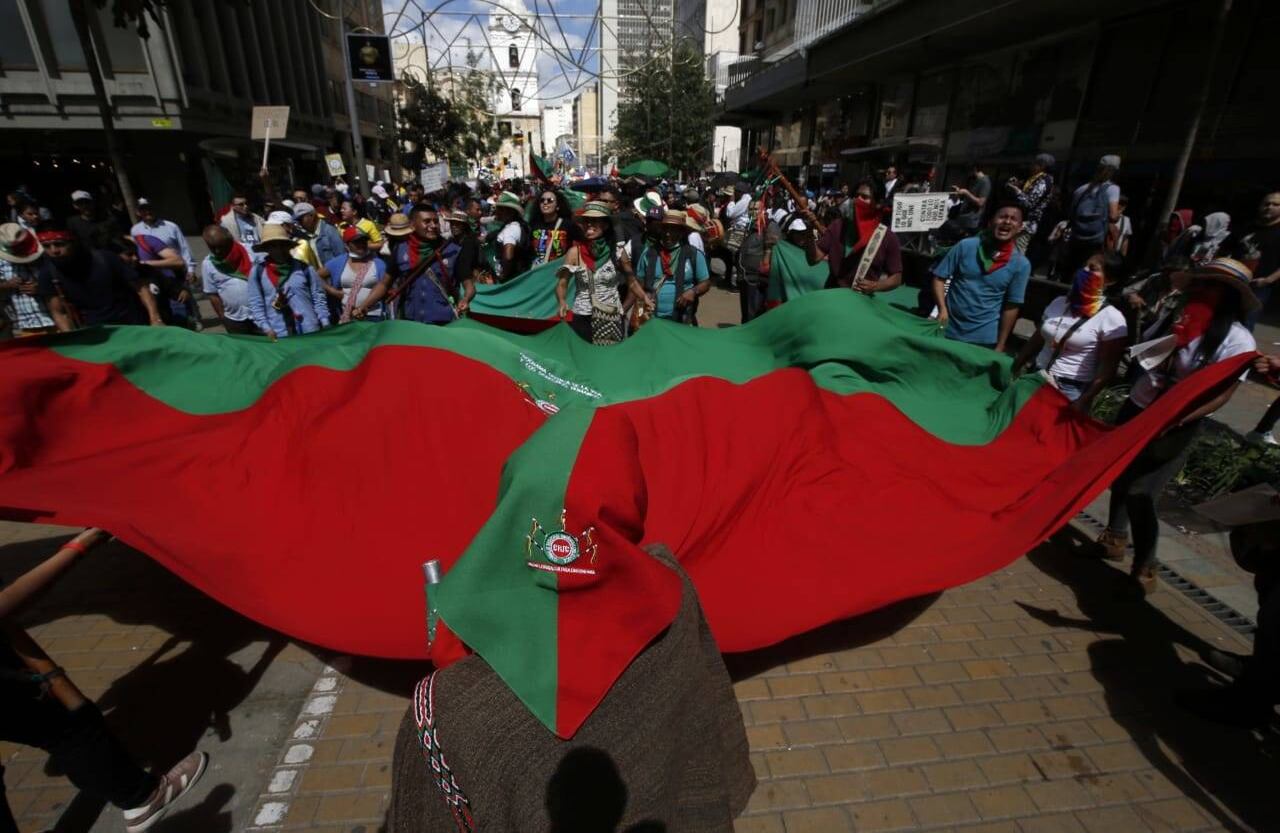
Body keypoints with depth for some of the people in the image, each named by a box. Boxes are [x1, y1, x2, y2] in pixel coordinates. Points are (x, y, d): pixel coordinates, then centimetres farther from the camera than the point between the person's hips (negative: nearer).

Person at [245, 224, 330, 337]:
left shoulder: (303, 268, 6)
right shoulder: (257, 271, 5)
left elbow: (318, 297, 6)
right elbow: (255, 305, 3)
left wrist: (325, 325, -2)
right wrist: (266, 328, -8)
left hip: (310, 331, 1)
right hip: (279, 335, 0)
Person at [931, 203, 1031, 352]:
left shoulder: (1021, 264, -4)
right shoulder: (965, 246, -4)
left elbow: (1011, 307, -3)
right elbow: (939, 277, -1)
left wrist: (1000, 346, -3)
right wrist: (942, 309, -16)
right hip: (948, 331, 1)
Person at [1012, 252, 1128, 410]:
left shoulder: (1111, 318, -8)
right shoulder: (1059, 302, 7)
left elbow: (1108, 369, -10)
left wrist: (1082, 402, -15)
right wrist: (1014, 369, 7)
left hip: (1071, 391, -4)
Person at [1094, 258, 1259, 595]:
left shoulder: (1237, 340, -11)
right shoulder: (1175, 316, 3)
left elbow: (1222, 393, -17)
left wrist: (1178, 417, -32)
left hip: (1174, 429, -5)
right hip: (1135, 409, 6)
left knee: (1140, 495, -10)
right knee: (1119, 478, 17)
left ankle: (1144, 569, 10)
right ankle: (1114, 539, 39)